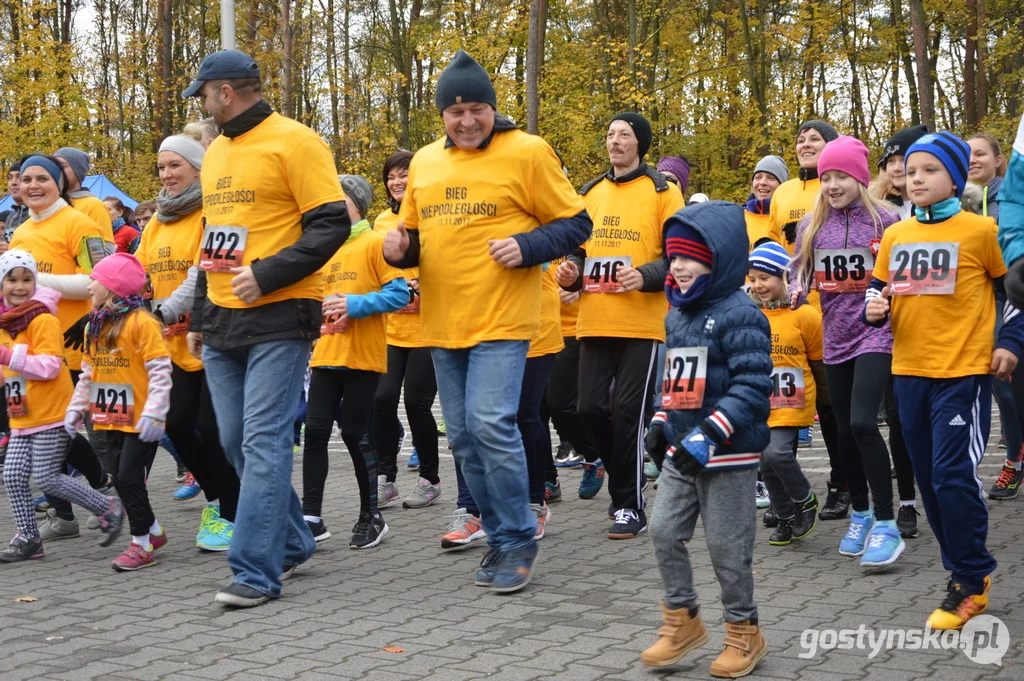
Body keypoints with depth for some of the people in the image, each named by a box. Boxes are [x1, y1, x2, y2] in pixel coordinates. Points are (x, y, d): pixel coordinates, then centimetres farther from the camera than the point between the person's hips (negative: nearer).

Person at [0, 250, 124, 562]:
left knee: (47, 478, -5)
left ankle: (108, 509, 10)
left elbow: (50, 366, -23)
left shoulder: (43, 319, -14)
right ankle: (28, 539, 16)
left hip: (51, 415, -8)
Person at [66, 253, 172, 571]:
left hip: (140, 421, -8)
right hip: (112, 419, 8)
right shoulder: (94, 326, 12)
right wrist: (76, 408, 13)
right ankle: (153, 531, 27)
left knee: (128, 479, -7)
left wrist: (153, 413, -22)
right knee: (123, 479, 12)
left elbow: (160, 371, -16)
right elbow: (88, 373, 19)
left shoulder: (142, 322, -13)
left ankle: (142, 544, 5)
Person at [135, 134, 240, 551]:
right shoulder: (158, 221, 14)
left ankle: (231, 516, 9)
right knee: (177, 422, 6)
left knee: (211, 427, -6)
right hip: (177, 343, 7)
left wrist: (169, 310, -25)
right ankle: (215, 499, 26)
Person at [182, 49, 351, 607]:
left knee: (263, 442, -10)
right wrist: (199, 317, 21)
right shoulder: (216, 152, 16)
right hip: (222, 321, 8)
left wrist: (266, 276, -20)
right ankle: (292, 542, 25)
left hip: (278, 317, -8)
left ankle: (257, 571, -6)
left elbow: (332, 225, -14)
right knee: (235, 442, 10)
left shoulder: (293, 142, -9)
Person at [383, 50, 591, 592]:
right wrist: (400, 247, -2)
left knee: (491, 424, -16)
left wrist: (527, 247, -18)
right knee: (464, 438, 10)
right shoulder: (424, 161, 12)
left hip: (502, 321, -6)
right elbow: (413, 232, 21)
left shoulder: (528, 152, -4)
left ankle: (519, 539, 1)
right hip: (443, 324, 6)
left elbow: (575, 224, -2)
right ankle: (500, 537, 24)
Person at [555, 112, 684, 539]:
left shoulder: (662, 192, 1)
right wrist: (571, 272, 2)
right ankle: (626, 483, 23)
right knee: (592, 408, 2)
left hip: (642, 323, -5)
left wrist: (646, 275, -20)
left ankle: (631, 507, 3)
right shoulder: (591, 193, 16)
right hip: (595, 322, 5)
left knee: (627, 411, -7)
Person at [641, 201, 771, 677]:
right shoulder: (677, 316, 12)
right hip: (682, 451, 8)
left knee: (727, 546, 1)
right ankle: (682, 621, 23)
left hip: (729, 455, -8)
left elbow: (752, 387, -22)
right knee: (664, 531, 7)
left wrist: (709, 434, -26)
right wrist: (661, 424, 11)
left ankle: (744, 633, 19)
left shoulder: (739, 314, -15)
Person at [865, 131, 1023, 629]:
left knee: (953, 476, -11)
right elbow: (879, 288, 17)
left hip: (964, 370, -6)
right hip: (910, 372, 6)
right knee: (929, 478, 11)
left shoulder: (980, 230, -5)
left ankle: (971, 583, 3)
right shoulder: (895, 235, 8)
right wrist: (875, 309, -5)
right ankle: (966, 570, 25)